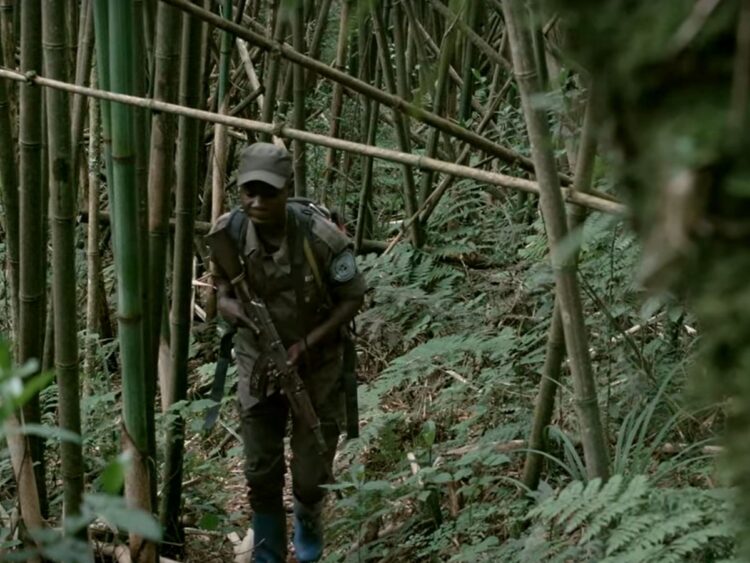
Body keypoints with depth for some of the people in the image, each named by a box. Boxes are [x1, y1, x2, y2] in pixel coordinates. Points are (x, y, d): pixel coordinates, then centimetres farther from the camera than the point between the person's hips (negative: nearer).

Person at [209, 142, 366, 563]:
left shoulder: (322, 239, -27)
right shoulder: (227, 232, -17)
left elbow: (353, 299, -12)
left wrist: (307, 344, -22)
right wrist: (227, 303, -23)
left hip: (316, 367, -2)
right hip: (257, 365, 2)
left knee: (311, 476, 9)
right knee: (262, 475, 8)